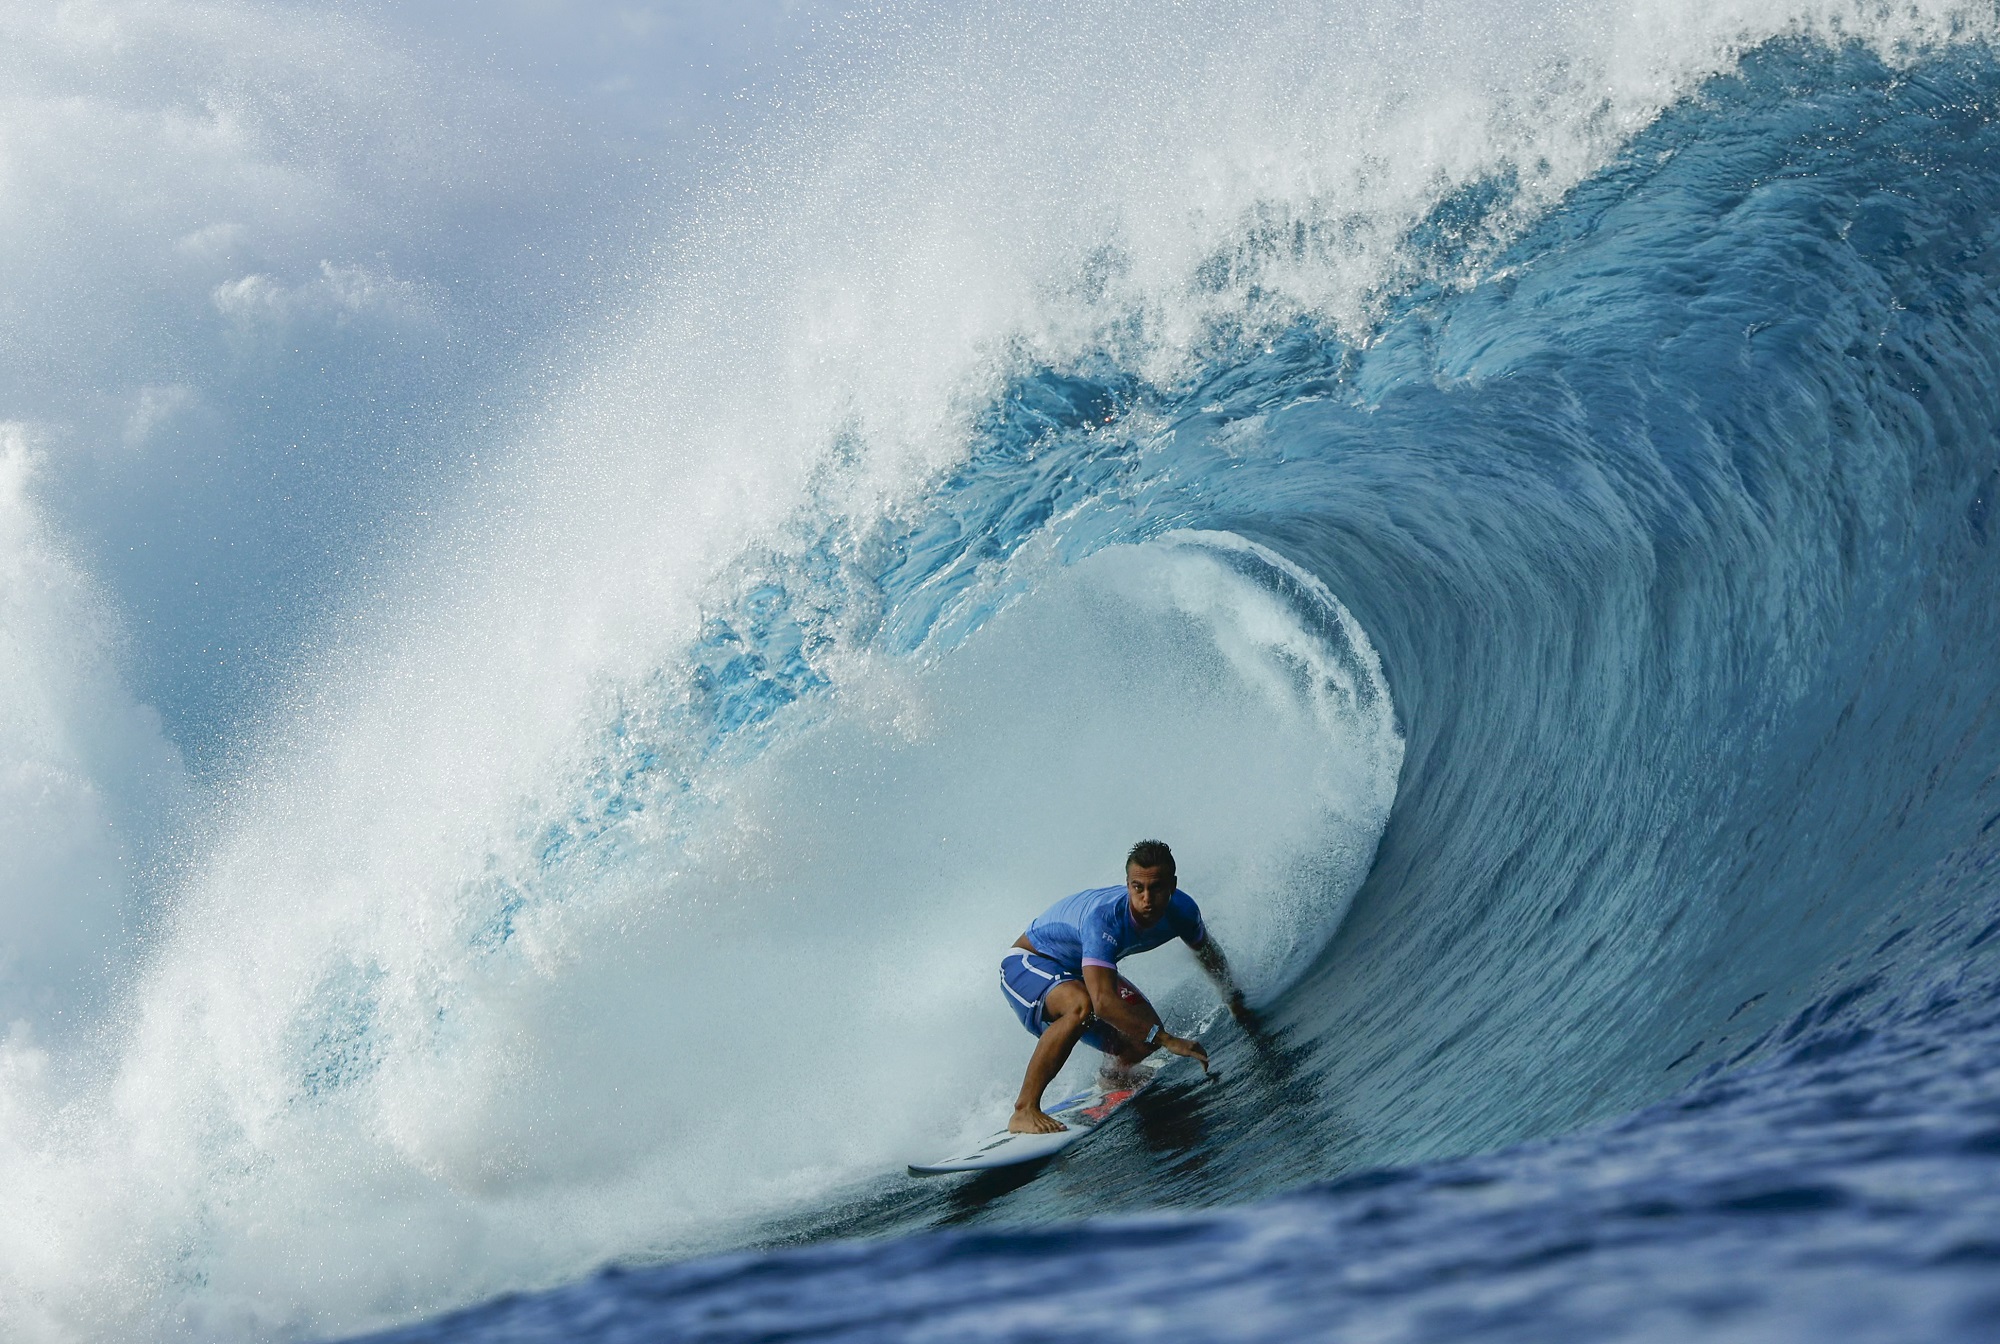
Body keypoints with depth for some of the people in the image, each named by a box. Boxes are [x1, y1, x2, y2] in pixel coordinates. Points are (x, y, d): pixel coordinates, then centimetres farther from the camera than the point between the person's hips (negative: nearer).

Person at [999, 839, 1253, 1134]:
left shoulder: (1181, 910, -18)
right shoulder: (1104, 917, -40)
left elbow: (1209, 955, 6)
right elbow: (1103, 1001, -49)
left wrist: (1236, 1002, 15)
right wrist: (1168, 1040, -50)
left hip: (1078, 972, 7)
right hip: (1028, 964, -7)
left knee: (1146, 1039, -5)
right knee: (1082, 1005, -38)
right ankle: (1024, 1111, -31)